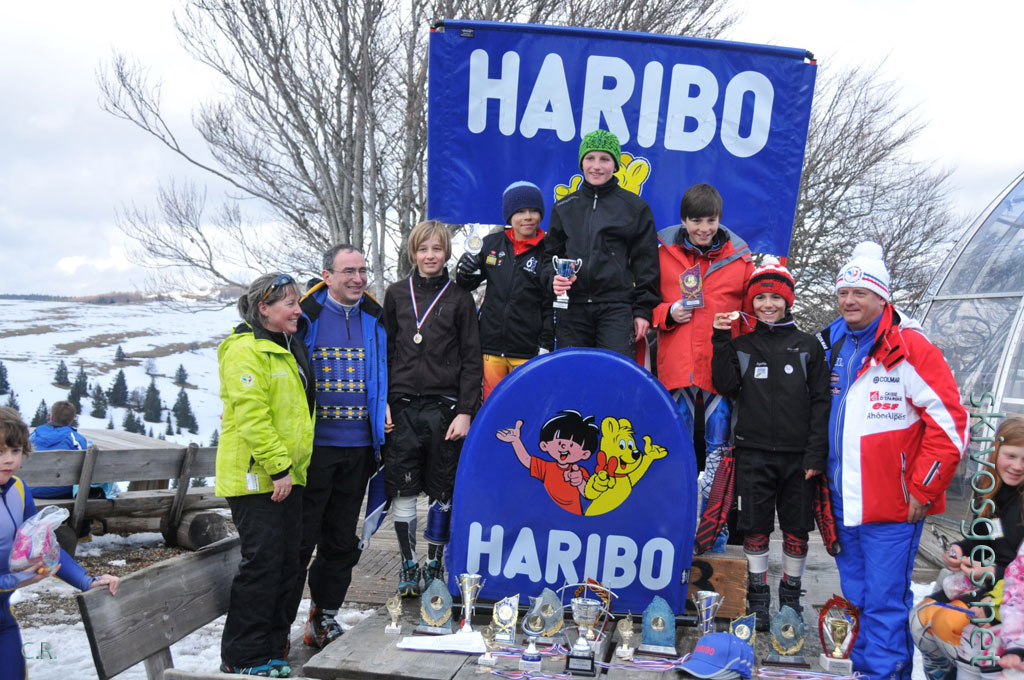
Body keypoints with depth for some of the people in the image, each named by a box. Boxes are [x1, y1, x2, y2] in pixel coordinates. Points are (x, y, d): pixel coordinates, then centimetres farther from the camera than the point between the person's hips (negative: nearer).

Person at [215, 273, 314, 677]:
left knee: (287, 564, 12)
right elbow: (251, 416, -22)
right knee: (261, 564, -5)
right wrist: (278, 468, -22)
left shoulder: (288, 349, 18)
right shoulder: (245, 350, -14)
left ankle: (272, 647, 23)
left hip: (287, 476, 9)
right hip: (255, 476, -9)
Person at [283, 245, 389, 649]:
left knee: (342, 541, 14)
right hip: (314, 445, -5)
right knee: (300, 539, -2)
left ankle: (324, 621, 28)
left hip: (358, 447, 5)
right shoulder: (307, 315, -5)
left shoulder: (374, 318, 11)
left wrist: (384, 407, 7)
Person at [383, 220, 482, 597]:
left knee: (442, 491, 5)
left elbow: (471, 359, 2)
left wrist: (465, 411, -5)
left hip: (444, 407, -1)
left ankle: (435, 564, 18)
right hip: (402, 407, 1)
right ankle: (408, 566, 14)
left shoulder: (459, 298, 4)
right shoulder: (396, 294, 9)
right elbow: (384, 351, 10)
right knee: (402, 489, 1)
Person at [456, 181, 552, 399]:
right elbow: (467, 286, 19)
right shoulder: (491, 244, 8)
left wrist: (545, 346, -6)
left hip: (527, 351, -3)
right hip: (491, 346, 3)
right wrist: (465, 274, -4)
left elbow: (552, 305, 0)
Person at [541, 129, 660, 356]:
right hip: (572, 309, 3)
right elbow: (550, 254, 19)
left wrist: (643, 310, 0)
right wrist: (553, 278, -4)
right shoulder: (564, 208, 15)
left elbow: (646, 262, 6)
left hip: (617, 309, -2)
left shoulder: (636, 207, 8)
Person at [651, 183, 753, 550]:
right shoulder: (663, 252, 7)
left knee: (718, 450, 2)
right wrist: (667, 313, -5)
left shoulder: (738, 256, 6)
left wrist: (736, 328, -7)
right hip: (676, 364, 1)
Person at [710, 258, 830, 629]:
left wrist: (816, 454, -5)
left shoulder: (808, 346, 6)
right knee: (755, 528, 5)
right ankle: (758, 597, 18)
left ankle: (791, 596, 24)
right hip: (754, 453, 1)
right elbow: (726, 387, -4)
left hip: (797, 456, 0)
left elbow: (821, 402, 3)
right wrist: (721, 341, -9)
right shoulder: (741, 346, 10)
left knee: (797, 529, 7)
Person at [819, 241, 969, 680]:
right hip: (844, 506, 7)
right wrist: (821, 472, 16)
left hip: (891, 508, -7)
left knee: (885, 603, -2)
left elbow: (950, 423, -11)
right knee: (855, 599, 16)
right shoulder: (831, 347, 10)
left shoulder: (908, 349, -10)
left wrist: (922, 490, -10)